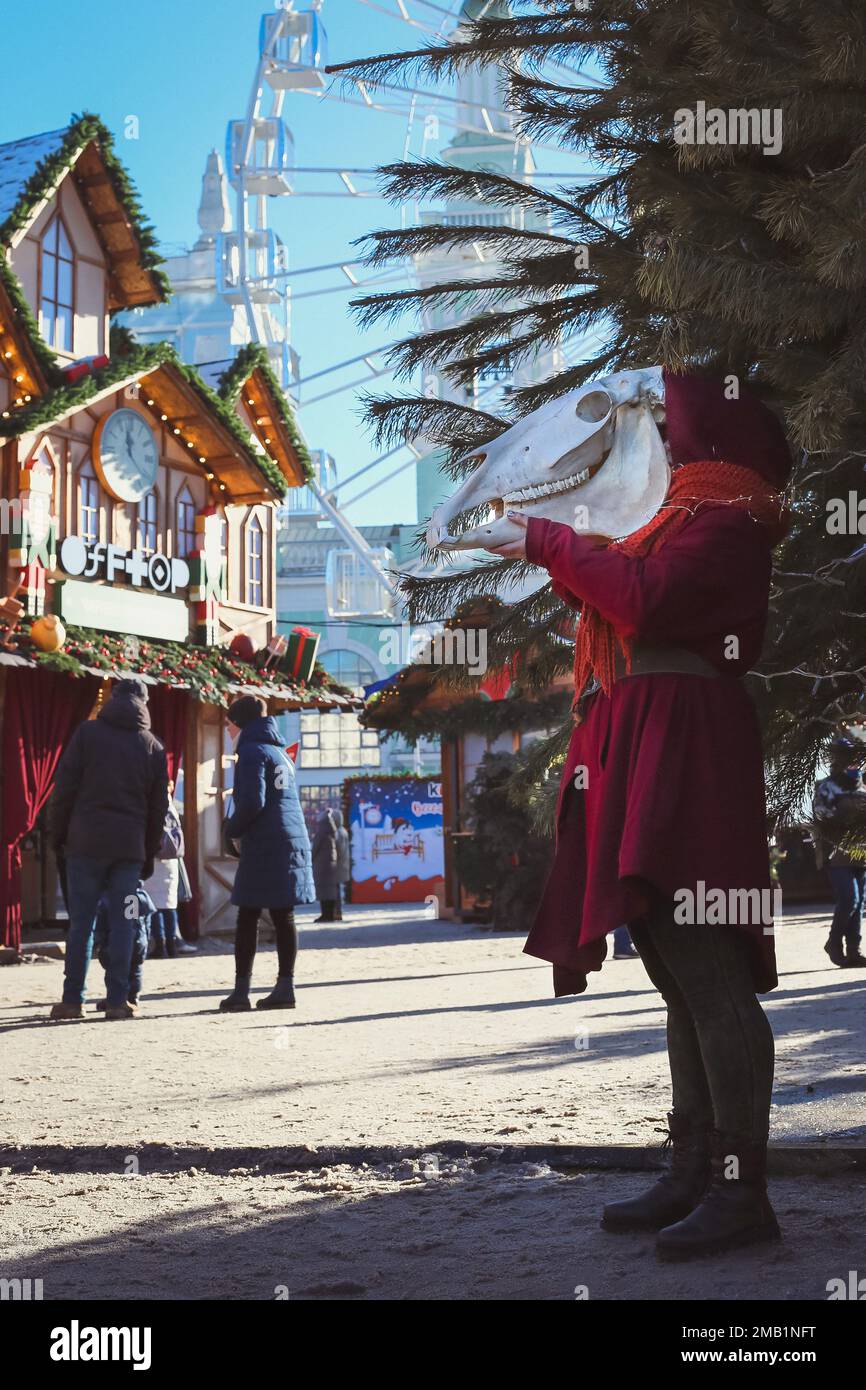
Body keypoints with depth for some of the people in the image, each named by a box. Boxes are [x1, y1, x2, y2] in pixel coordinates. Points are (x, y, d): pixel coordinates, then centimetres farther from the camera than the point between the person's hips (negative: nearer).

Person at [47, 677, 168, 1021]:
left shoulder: (87, 733, 1)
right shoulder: (153, 747, 9)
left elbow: (64, 788, -2)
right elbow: (158, 806, 10)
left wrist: (57, 835, 6)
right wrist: (149, 854, 15)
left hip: (86, 841, -1)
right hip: (130, 846, 1)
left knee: (81, 922, 2)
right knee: (122, 922, 4)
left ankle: (72, 999, 2)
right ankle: (118, 1000, 1)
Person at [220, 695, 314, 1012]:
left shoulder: (252, 751, -7)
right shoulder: (279, 752, 20)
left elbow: (252, 802, -18)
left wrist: (232, 829, -1)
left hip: (264, 847, -8)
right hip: (293, 842, 8)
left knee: (248, 918, -4)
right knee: (283, 917, 8)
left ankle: (241, 992, -5)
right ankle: (285, 988, 8)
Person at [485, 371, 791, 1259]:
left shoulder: (726, 516, -6)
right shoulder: (693, 514, 25)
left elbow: (644, 598, -19)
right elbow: (628, 603, 24)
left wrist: (550, 542, -8)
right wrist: (554, 554, 19)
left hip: (681, 750, -11)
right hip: (644, 754, 11)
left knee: (703, 970, -13)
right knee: (684, 977, 9)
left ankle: (742, 1191, -13)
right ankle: (696, 1176, 13)